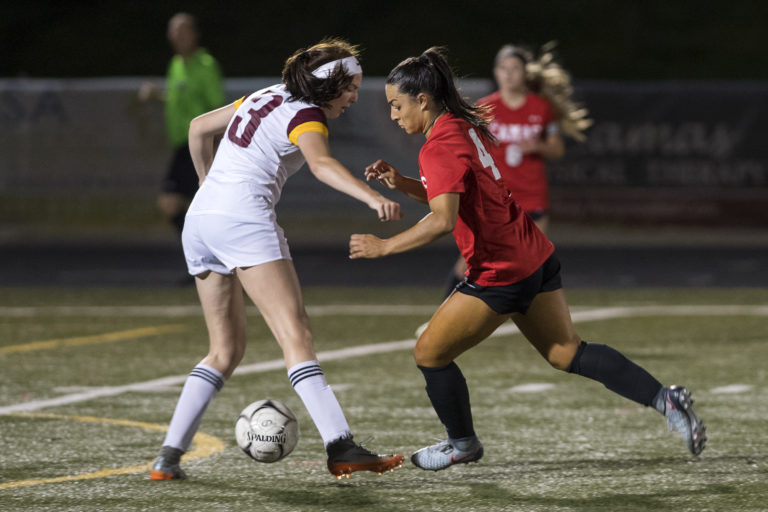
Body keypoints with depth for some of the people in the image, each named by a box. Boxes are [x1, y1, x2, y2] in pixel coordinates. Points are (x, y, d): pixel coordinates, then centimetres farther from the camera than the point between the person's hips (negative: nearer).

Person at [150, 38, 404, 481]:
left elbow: (199, 128, 32)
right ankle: (342, 449, -27)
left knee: (226, 349, 14)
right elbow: (321, 163, -25)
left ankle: (169, 456, 7)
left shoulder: (267, 97, 22)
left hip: (200, 218, 9)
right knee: (296, 335, -16)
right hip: (243, 218, -9)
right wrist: (373, 198, -39)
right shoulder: (305, 116, -3)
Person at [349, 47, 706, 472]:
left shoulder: (439, 148, -18)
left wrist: (383, 246, -22)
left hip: (500, 273, -9)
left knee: (429, 353, 6)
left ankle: (463, 443, 23)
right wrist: (401, 183, 7)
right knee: (567, 353, 14)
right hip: (535, 257, 9)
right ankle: (665, 399, 7)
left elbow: (442, 220, -29)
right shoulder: (465, 126, 10)